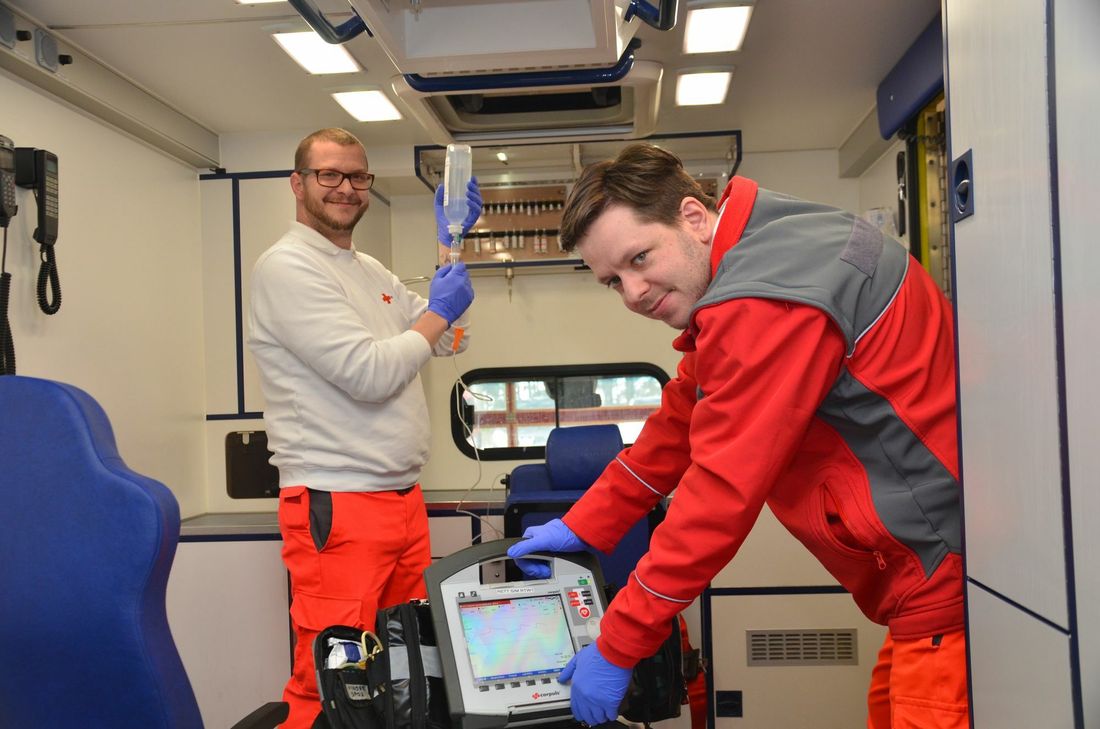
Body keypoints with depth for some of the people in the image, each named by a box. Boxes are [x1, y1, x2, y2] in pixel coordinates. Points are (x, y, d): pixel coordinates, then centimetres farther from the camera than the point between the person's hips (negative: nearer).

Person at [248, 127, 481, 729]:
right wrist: (437, 313, -4)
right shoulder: (287, 267, -10)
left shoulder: (371, 272, 17)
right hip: (338, 507, -8)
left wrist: (452, 242, 11)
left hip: (404, 499, 9)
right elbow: (368, 374, -18)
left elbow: (448, 339, 17)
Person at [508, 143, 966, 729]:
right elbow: (678, 428, 17)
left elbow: (723, 490, -23)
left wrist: (616, 648, -14)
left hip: (950, 570, -10)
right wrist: (583, 527, 17)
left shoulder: (765, 296, -23)